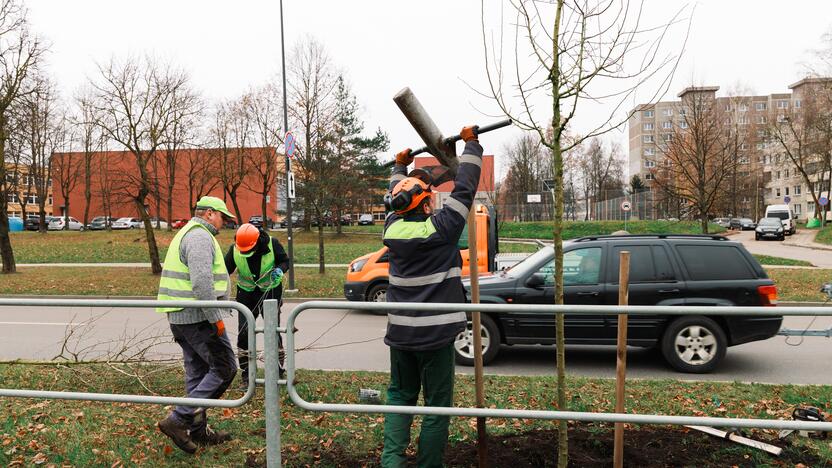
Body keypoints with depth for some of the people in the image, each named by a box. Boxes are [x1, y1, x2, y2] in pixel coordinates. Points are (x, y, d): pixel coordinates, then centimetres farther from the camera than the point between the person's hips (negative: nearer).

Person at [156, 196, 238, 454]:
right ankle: (178, 419, -7)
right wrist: (216, 318, -20)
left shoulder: (185, 234, 21)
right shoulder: (201, 237, -14)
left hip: (180, 317, 10)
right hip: (198, 317, -10)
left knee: (198, 372, 14)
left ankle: (198, 431, 20)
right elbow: (202, 282, -24)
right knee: (224, 368, -5)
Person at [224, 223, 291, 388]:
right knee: (243, 333, -1)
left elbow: (285, 261, -4)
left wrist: (280, 270, -26)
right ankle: (245, 374, 11)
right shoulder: (234, 250, -14)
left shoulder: (272, 244, -19)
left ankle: (278, 371, 14)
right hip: (246, 294, 2)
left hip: (270, 291, -2)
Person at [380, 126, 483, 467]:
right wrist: (471, 143, 7)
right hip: (436, 334, -4)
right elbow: (465, 187, -5)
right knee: (437, 404, 8)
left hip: (400, 333, 5)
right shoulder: (441, 228, -13)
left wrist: (400, 168, 36)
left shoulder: (392, 228, 0)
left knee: (400, 396, 18)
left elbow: (394, 202, 21)